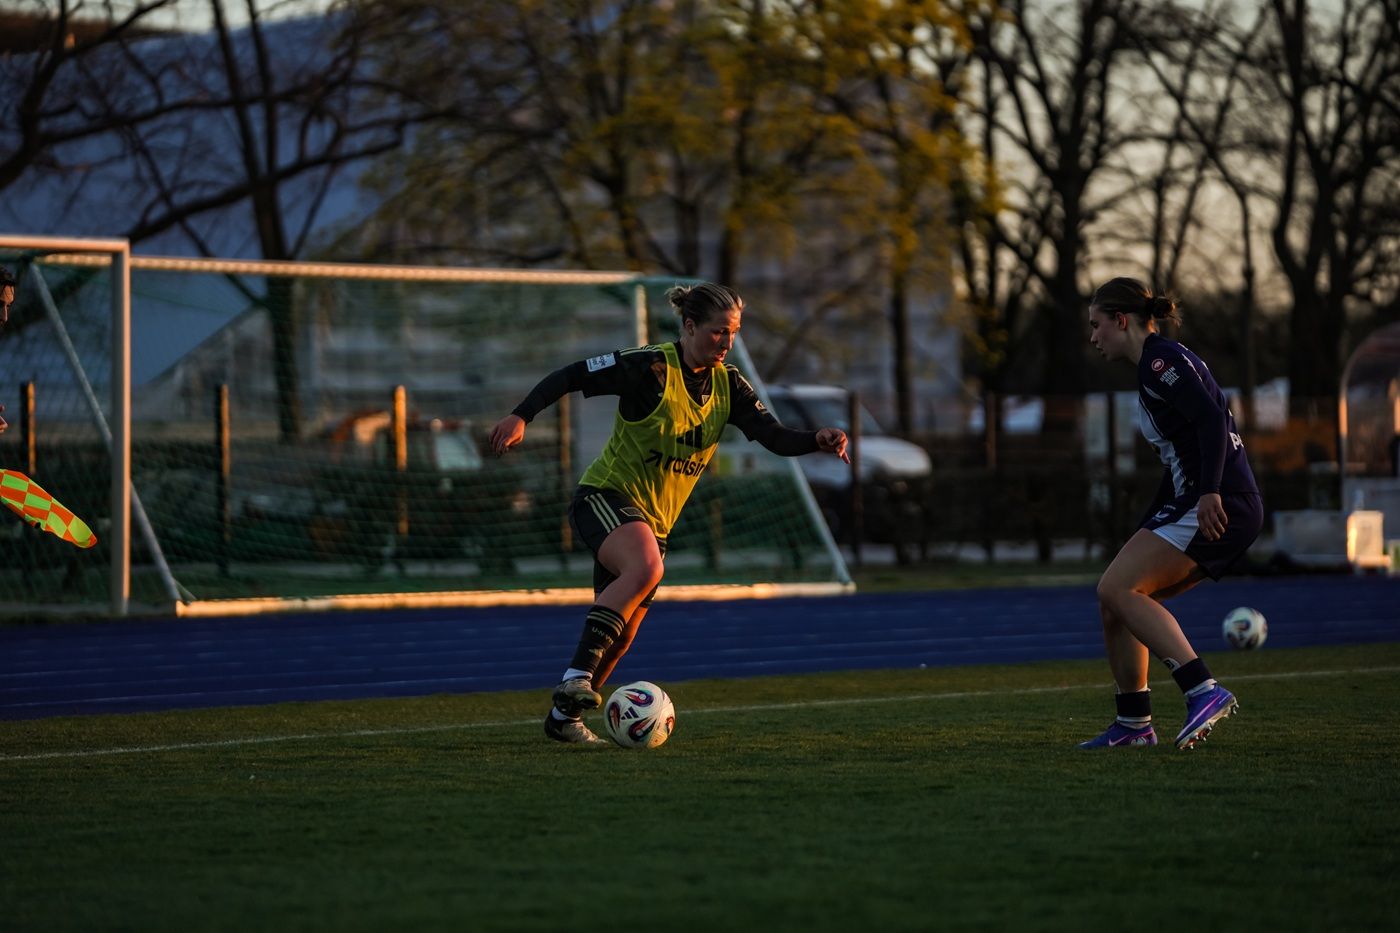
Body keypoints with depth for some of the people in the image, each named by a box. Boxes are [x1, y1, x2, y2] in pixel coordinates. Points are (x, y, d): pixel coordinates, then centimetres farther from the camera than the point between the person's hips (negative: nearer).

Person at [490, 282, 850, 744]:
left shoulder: (727, 384, 2)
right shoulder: (650, 368, -16)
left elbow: (774, 437, -4)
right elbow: (569, 377, -15)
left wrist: (816, 440, -23)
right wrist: (521, 416, -27)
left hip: (653, 519, 7)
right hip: (607, 496, -7)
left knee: (620, 638, 7)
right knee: (645, 568, -37)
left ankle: (564, 715, 27)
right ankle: (577, 675, -35)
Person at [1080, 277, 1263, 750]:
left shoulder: (1160, 360, -7)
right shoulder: (1155, 364, 23)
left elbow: (1211, 419, -21)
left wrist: (1209, 492, -30)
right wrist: (1142, 539, 29)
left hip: (1219, 507, -10)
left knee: (1116, 588, -16)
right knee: (1115, 598, 10)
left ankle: (1204, 691, -23)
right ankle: (1134, 723, 15)